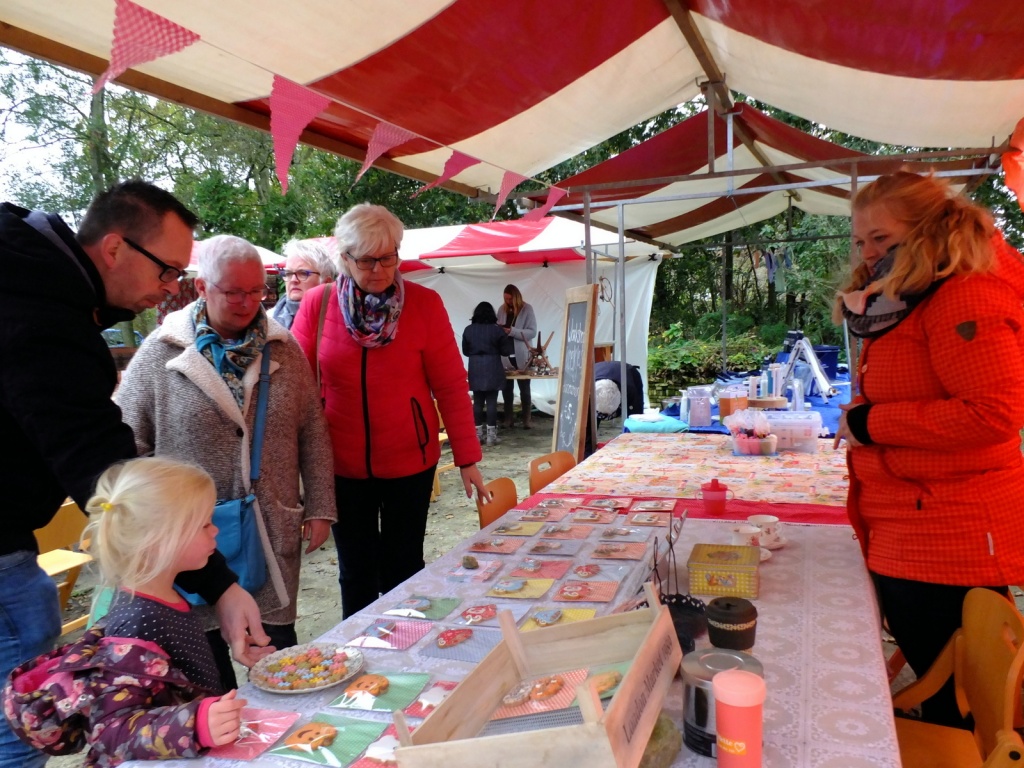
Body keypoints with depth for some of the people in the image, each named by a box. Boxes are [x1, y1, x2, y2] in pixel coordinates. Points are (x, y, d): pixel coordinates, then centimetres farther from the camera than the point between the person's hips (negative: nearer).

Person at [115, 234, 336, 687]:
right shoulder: (160, 353, -5)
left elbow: (313, 433, 5)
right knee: (206, 654, 12)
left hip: (275, 531, 2)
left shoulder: (283, 350, 3)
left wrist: (320, 509, 2)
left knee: (279, 643, 12)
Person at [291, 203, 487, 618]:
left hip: (409, 460, -1)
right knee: (356, 572, 16)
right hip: (343, 463, 1)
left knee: (403, 569, 12)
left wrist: (467, 458, -7)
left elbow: (451, 385, -7)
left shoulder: (424, 303, -8)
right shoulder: (317, 303, -4)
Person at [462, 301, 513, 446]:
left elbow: (465, 351, 11)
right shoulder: (496, 329, -7)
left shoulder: (468, 330, 1)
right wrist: (505, 341, 17)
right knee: (492, 402, 0)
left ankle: (477, 435, 10)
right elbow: (506, 350, -2)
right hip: (493, 370, -2)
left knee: (477, 402, 7)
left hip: (475, 370, 3)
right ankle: (491, 436, 1)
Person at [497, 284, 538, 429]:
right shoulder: (502, 309, 5)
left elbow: (532, 332, -13)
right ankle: (508, 418, 18)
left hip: (521, 356, -3)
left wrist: (512, 331, -23)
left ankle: (526, 419, 15)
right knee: (506, 388, 7)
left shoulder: (527, 309, -6)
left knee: (524, 389, 8)